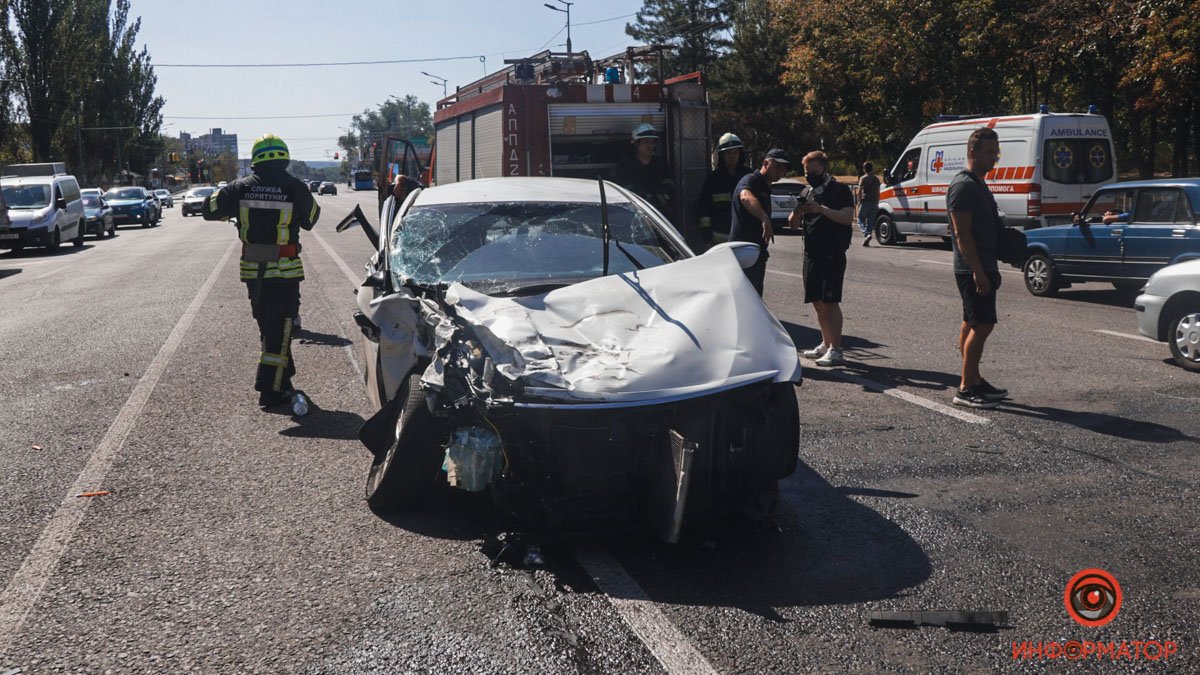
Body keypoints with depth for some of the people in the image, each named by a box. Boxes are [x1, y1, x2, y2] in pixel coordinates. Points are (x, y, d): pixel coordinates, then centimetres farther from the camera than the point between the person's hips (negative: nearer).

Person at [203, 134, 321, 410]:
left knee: (268, 326, 18)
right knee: (280, 328, 1)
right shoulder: (295, 188, -9)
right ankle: (271, 389, -2)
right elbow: (311, 218, 6)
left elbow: (210, 209, 3)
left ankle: (283, 378, 31)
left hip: (253, 271, 4)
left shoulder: (241, 188, -2)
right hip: (284, 271, -4)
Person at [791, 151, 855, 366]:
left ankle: (836, 351, -10)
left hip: (833, 254, -7)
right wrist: (796, 213, -8)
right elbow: (792, 223, 15)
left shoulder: (840, 190, -4)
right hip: (812, 253, 7)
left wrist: (821, 209, -25)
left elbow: (848, 217, -17)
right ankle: (826, 344, 22)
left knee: (830, 301, -11)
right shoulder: (806, 193, 16)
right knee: (817, 301, 11)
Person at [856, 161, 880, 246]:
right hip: (873, 202, 4)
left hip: (865, 202, -4)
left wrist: (859, 201, -4)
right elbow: (878, 193, 14)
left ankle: (866, 234, -22)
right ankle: (866, 241, 4)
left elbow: (860, 191, -10)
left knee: (861, 220, 2)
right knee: (870, 221, 7)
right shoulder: (876, 179, 12)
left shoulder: (863, 178, -3)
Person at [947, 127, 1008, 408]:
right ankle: (966, 388, -6)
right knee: (982, 325, -11)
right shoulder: (963, 186, -15)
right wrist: (979, 273, -24)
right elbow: (962, 233, -21)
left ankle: (974, 381, 20)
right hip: (973, 270, -10)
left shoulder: (978, 185, 17)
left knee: (972, 325, 13)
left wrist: (991, 269, 22)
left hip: (982, 269, 10)